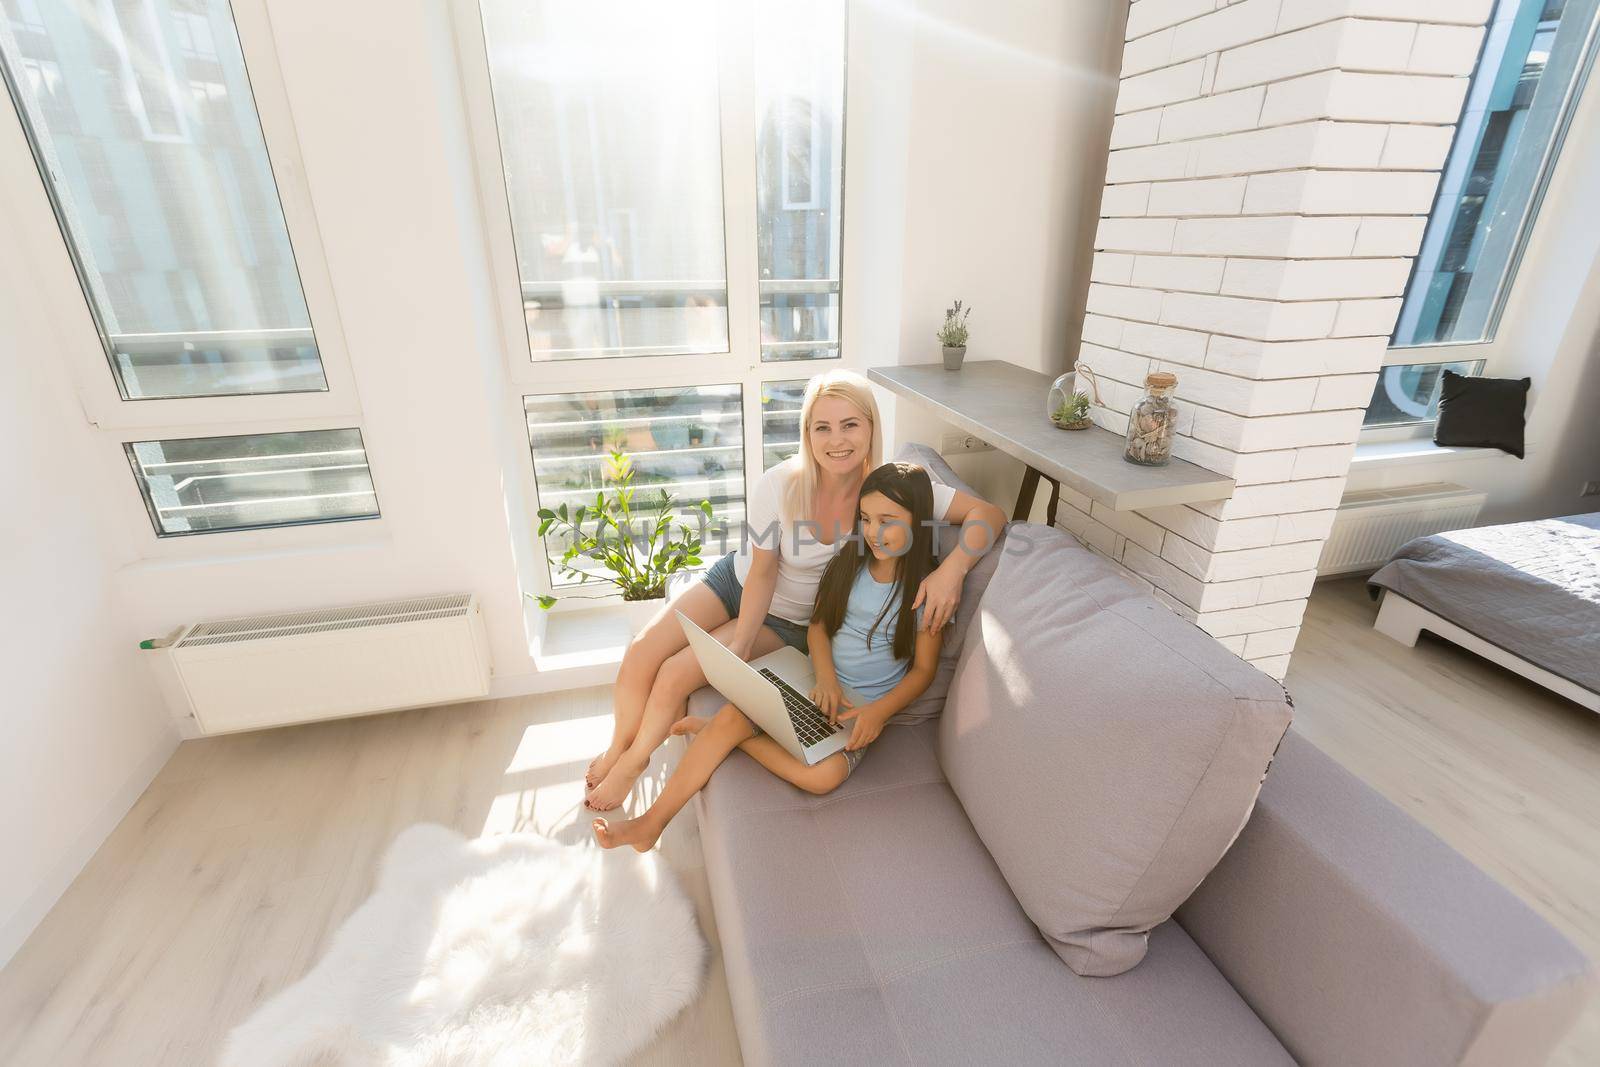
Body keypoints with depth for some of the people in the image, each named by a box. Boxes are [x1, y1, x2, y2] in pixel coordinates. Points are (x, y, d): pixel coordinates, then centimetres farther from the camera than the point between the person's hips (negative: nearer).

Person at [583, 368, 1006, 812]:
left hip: (790, 621, -1)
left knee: (675, 675, -15)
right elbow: (761, 572, -16)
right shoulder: (779, 485, -25)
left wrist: (953, 567, -43)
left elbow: (988, 514, -25)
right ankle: (617, 747, 21)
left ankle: (634, 763, 18)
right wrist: (740, 643, -23)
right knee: (643, 651, -12)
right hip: (738, 582, 1)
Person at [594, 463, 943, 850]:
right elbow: (818, 625, 6)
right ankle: (652, 821, -7)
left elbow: (923, 669, -4)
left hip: (865, 704, -3)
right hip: (817, 679, 4)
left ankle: (718, 730, -11)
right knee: (731, 716, -19)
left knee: (824, 775, -31)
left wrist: (879, 712, -18)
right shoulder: (848, 564, 3)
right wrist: (826, 677, -12)